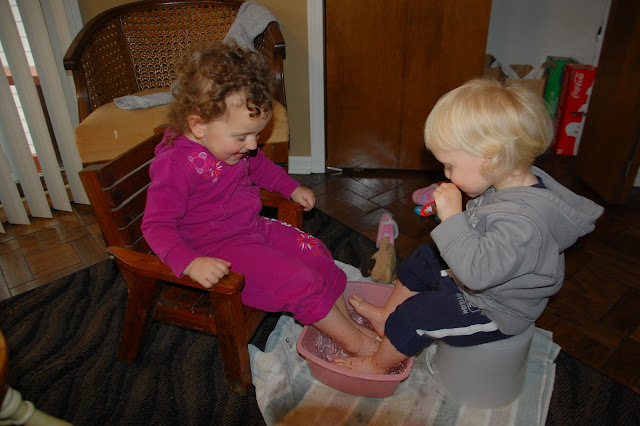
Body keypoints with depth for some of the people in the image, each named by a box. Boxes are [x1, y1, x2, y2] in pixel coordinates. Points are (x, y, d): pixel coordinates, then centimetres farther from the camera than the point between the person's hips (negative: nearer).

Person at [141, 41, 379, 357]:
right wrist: (190, 262, -37)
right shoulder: (176, 165, -27)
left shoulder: (232, 142, 0)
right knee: (296, 278, -18)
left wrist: (292, 188, 18)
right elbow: (155, 225, -24)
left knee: (315, 253, 5)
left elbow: (259, 165, 21)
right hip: (219, 249, -8)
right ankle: (354, 342, -2)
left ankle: (348, 322, 20)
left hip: (254, 227, 9)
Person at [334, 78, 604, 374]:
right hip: (471, 280, 10)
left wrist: (451, 216, -42)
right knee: (420, 261, 18)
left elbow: (478, 271, -45)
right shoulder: (514, 182, -8)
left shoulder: (523, 218, -39)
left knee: (413, 316, -8)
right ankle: (387, 317, 37)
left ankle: (377, 365, 21)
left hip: (493, 313, -9)